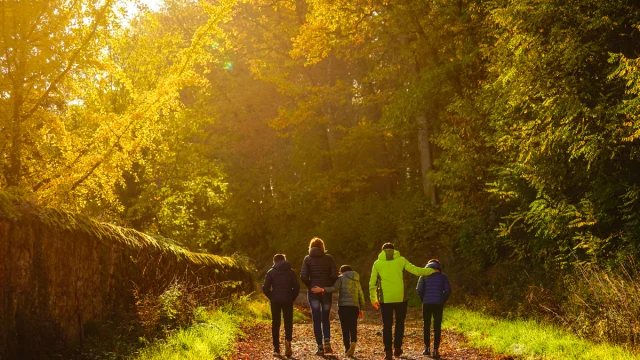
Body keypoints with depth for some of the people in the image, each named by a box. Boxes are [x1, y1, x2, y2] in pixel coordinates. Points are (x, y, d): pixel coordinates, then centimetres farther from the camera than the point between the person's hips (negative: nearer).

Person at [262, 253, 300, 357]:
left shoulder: (271, 272, 3)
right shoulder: (291, 272, 6)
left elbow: (265, 288, -4)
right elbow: (296, 287, -3)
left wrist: (271, 297, 7)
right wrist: (292, 298, 6)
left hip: (275, 301, 0)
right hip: (288, 301, 0)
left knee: (275, 324, 7)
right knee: (288, 322, 7)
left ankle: (276, 349, 5)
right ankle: (288, 340, -21)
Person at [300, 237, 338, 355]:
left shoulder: (307, 259, -1)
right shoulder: (329, 258, 0)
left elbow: (303, 276, -10)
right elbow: (334, 275, -8)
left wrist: (310, 286, 5)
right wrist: (329, 286, 7)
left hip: (313, 291, -1)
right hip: (326, 291, 1)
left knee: (316, 319, 4)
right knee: (325, 318, 14)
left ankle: (320, 346, 0)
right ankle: (327, 341, -6)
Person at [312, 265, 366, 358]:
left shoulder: (341, 278, 7)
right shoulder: (357, 281, 21)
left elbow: (335, 289, -11)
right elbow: (361, 295, 16)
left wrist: (322, 289, -18)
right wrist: (361, 309, 20)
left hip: (343, 306, -3)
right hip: (354, 306, 3)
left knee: (345, 328, 2)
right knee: (353, 327, 4)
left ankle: (347, 349, -2)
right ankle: (353, 342, -22)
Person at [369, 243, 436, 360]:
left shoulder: (377, 263, 4)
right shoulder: (401, 260, 3)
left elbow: (372, 284, 6)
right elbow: (416, 271, 2)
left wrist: (373, 299, 17)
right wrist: (431, 270, 17)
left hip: (385, 299, 0)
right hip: (400, 298, 0)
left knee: (387, 325, 6)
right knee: (399, 323, 18)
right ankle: (397, 348, 18)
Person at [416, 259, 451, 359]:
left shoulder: (424, 275, 7)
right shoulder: (443, 276, 8)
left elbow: (419, 289, -2)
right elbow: (447, 290, -2)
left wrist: (423, 300, 9)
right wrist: (443, 301, 8)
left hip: (427, 303, 0)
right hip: (438, 304, 0)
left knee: (426, 326, 13)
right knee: (437, 327, 3)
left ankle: (427, 348, 14)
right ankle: (435, 350, -3)